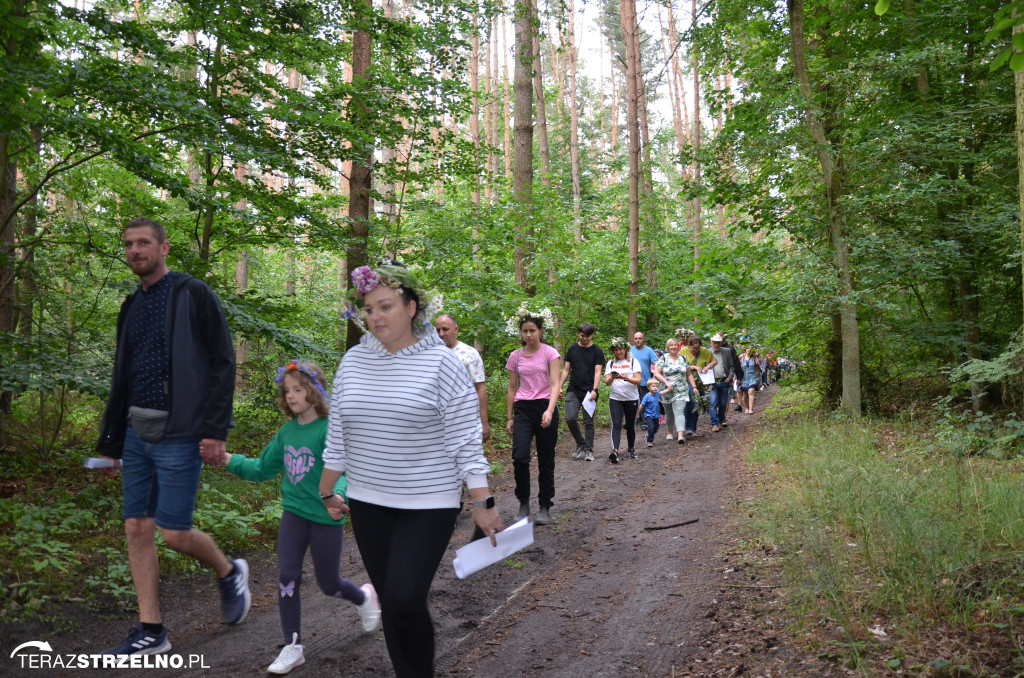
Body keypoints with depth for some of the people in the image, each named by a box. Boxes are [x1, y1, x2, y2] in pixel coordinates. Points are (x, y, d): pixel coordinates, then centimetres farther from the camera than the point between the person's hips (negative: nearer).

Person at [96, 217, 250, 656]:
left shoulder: (193, 295, -6)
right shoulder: (132, 307, 14)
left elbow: (223, 363, -11)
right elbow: (121, 378, 20)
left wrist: (215, 428, -17)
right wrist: (110, 439, 18)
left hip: (177, 434, -7)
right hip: (137, 432, 7)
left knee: (174, 532, -6)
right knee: (137, 529, 6)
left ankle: (229, 573, 24)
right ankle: (150, 632, 17)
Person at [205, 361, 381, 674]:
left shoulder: (329, 430, -17)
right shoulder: (287, 431, 3)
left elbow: (344, 471, -26)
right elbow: (263, 468, 13)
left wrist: (337, 494, -46)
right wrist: (230, 460, 2)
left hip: (326, 518, -5)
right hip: (294, 513, 5)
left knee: (329, 583, 10)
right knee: (287, 577, 0)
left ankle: (364, 598, 43)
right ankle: (292, 648, 15)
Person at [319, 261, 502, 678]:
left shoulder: (440, 364, -10)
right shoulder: (353, 361, 3)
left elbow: (466, 443, -10)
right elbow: (337, 435, 12)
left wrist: (483, 504, -10)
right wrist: (326, 492, 16)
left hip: (428, 506, -4)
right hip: (367, 504, 5)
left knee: (405, 600, -11)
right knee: (389, 601, 11)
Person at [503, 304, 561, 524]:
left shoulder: (549, 353, -2)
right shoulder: (515, 356, 7)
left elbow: (555, 385, -9)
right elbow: (512, 388, 12)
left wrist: (549, 410, -23)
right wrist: (509, 418, 10)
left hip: (545, 407, -2)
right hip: (522, 408, 2)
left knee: (546, 460, 4)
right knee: (519, 457, -13)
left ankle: (545, 507, 17)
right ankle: (523, 503, 6)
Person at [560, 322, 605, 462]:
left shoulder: (597, 352, 0)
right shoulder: (572, 349, 8)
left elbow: (597, 372, -6)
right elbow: (566, 370, 11)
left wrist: (594, 389, -19)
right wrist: (560, 386, 1)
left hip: (589, 392, -2)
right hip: (573, 391, 2)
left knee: (588, 422, 1)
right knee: (570, 418, -10)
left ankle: (588, 450, 11)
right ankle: (580, 444, 11)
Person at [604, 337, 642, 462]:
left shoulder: (633, 361, 2)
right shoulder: (611, 363, 9)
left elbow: (638, 381, -7)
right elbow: (607, 382, 1)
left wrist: (626, 377, -24)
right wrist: (612, 378, -21)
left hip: (631, 399, 0)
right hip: (615, 399, 0)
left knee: (631, 425, 10)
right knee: (616, 424, -13)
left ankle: (631, 449, 30)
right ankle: (615, 451, -25)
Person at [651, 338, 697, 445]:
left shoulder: (683, 358, 9)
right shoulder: (663, 359, -1)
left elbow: (689, 374, 15)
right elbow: (656, 373, -9)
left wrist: (694, 386, 8)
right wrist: (666, 382, -21)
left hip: (681, 391, 0)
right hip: (667, 391, 0)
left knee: (679, 411, -14)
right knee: (669, 412, 12)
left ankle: (680, 435, -24)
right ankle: (670, 432, 30)